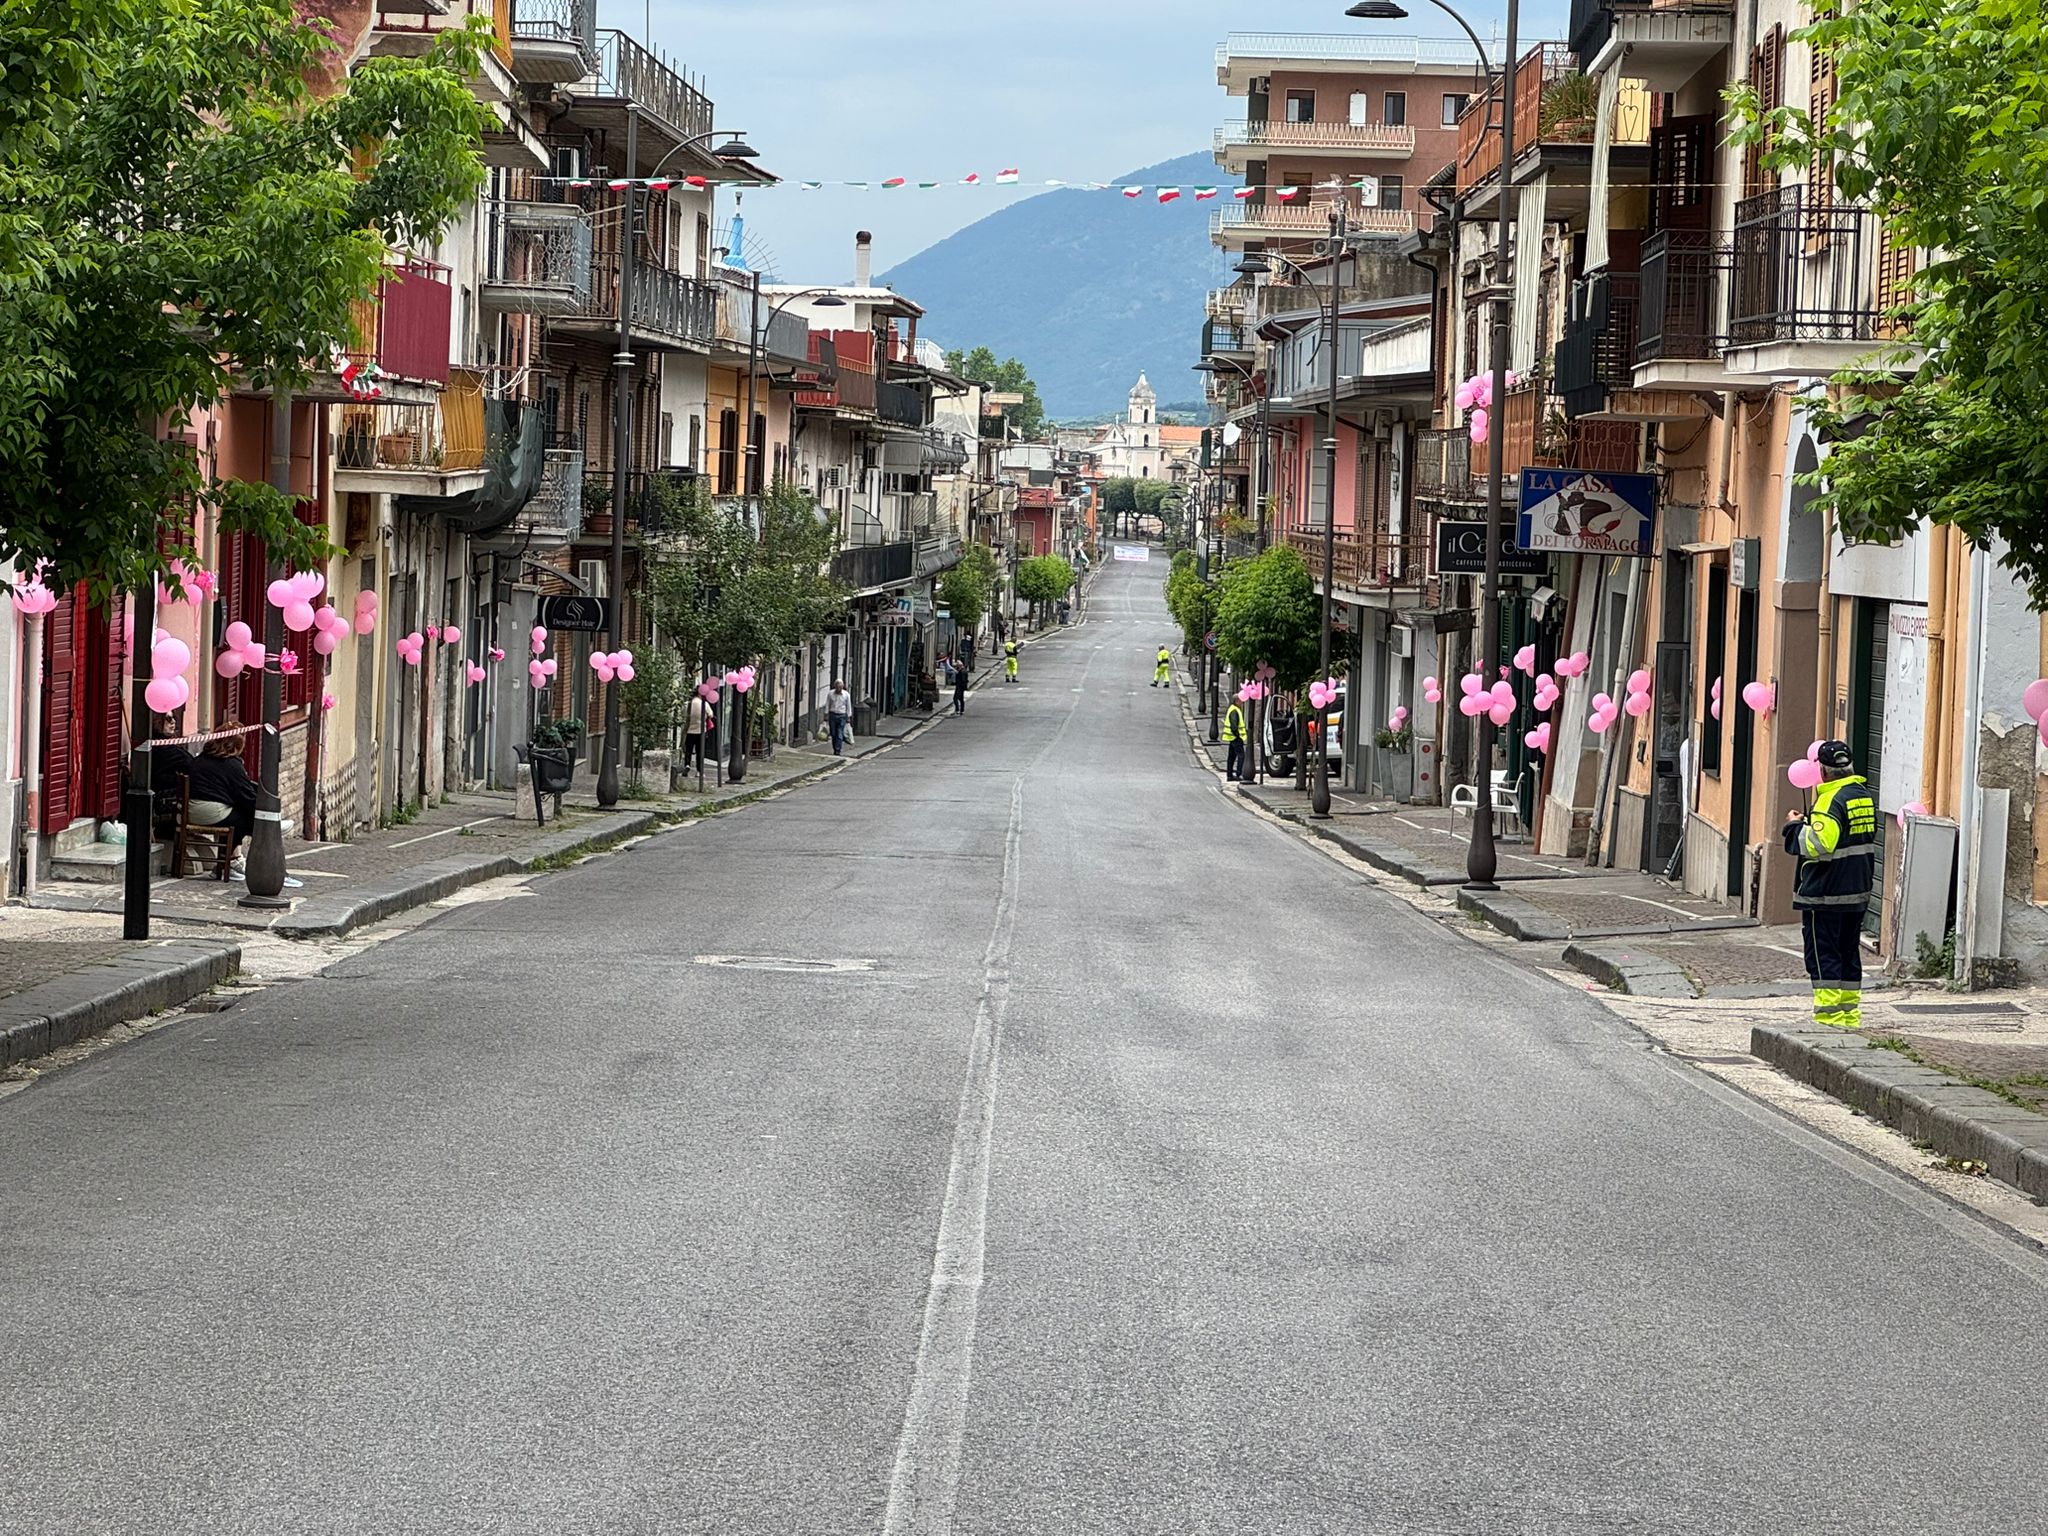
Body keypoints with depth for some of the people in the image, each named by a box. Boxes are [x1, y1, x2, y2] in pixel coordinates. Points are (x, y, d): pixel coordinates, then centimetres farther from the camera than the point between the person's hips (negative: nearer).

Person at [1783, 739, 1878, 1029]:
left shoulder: (1831, 800, -18)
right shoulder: (1864, 796, 10)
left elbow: (1818, 844, -27)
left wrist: (1796, 826, -11)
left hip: (1826, 894, -9)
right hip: (1858, 891, 9)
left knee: (1822, 954, -3)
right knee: (1849, 952, 15)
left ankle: (1830, 1015, -6)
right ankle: (1850, 1014, 19)